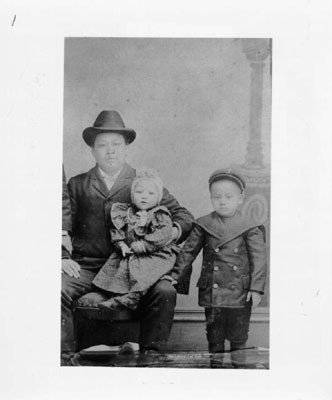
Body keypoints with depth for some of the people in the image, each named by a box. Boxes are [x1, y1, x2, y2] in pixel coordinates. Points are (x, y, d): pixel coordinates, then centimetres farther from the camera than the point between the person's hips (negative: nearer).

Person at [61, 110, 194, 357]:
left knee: (165, 292, -28)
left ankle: (151, 355, -13)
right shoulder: (77, 185, 17)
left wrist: (173, 231, -10)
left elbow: (183, 215, 13)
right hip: (87, 266, 1)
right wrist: (63, 257, -3)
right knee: (58, 290, -27)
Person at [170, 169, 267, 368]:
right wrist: (175, 276, 8)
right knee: (214, 336, 12)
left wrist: (256, 288, -10)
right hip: (211, 293, 2)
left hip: (239, 294, -2)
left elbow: (259, 259, -5)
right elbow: (188, 251, 9)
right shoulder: (204, 225, 3)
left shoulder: (251, 228, -4)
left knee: (238, 338, 8)